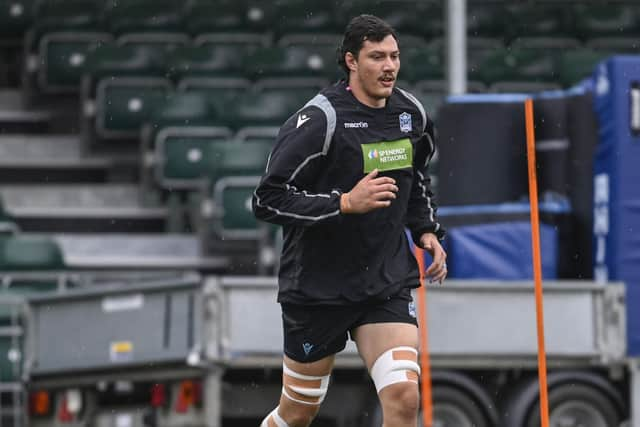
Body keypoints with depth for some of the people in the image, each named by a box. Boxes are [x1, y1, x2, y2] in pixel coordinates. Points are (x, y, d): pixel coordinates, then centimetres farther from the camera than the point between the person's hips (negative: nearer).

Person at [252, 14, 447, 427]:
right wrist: (346, 202, -28)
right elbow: (268, 199, -21)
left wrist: (427, 230, 9)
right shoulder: (319, 120, -17)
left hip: (388, 284, 4)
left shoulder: (412, 112, 3)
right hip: (318, 287, -4)